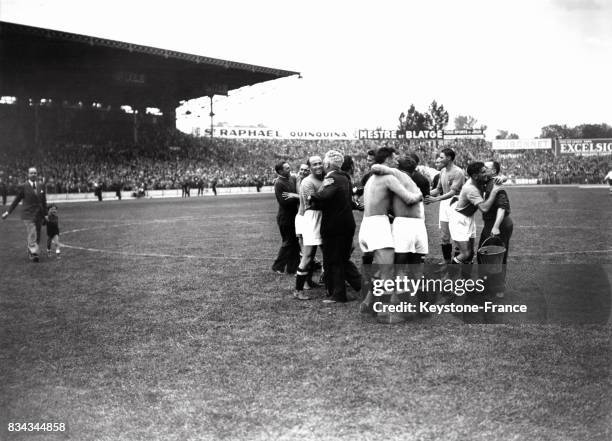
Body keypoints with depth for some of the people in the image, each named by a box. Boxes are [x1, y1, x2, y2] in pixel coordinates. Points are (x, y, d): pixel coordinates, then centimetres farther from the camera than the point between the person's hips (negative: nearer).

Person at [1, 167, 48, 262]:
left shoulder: (41, 186, 7)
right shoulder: (24, 187, -4)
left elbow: (44, 201, 13)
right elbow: (16, 200, 4)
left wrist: (45, 214, 12)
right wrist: (8, 211, 5)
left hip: (39, 215, 5)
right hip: (28, 216, -5)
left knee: (37, 236, 9)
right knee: (32, 235, -11)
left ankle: (30, 252, 23)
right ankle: (33, 254, -10)